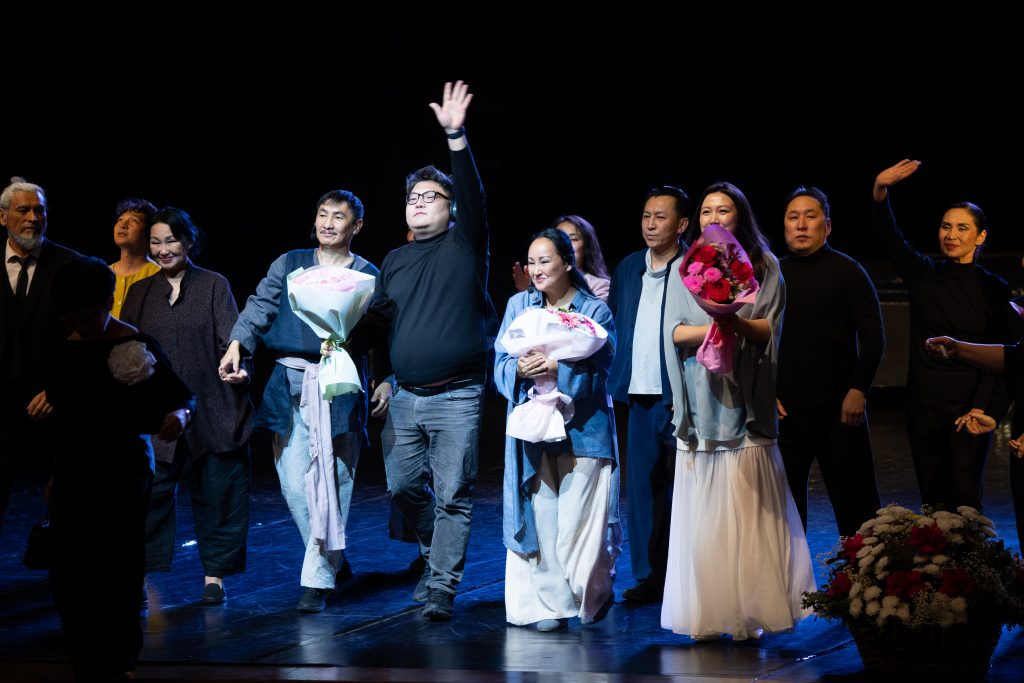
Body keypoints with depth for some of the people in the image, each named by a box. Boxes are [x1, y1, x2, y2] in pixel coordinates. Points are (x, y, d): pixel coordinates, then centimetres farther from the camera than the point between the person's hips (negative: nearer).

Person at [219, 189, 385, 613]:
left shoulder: (368, 276, 8)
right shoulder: (289, 265, 12)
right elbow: (260, 306, 1)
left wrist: (386, 380, -7)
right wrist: (237, 344, -15)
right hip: (288, 384, 3)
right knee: (294, 486, 3)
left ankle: (318, 581, -1)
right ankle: (334, 562, 22)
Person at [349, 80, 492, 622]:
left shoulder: (463, 246, 1)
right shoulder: (395, 262, 17)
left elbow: (473, 196, -16)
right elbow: (377, 323, 22)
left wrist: (457, 137, -28)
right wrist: (343, 330, 3)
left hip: (455, 397, -6)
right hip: (405, 396, 6)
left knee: (452, 494, -7)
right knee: (403, 485, 11)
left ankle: (441, 587, -4)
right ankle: (436, 555, 34)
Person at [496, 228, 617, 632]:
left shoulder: (595, 310, 2)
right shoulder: (519, 305, 12)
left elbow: (595, 373, -9)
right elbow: (501, 364, 5)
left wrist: (554, 370, -24)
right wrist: (520, 369, -17)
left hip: (582, 428, -2)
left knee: (577, 521, -5)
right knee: (539, 519, -4)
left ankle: (593, 594, 19)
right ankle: (548, 605, 3)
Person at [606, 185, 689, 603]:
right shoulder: (628, 268, 13)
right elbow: (612, 326, 16)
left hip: (680, 397, -6)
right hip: (640, 396, 6)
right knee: (642, 487, 9)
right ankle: (650, 575, 16)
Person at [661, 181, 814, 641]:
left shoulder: (764, 267, 9)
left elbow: (770, 328, 1)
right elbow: (674, 332, 3)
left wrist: (738, 324, -20)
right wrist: (715, 327, -16)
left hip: (744, 403, -1)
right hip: (701, 403, 2)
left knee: (747, 511, -7)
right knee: (701, 511, -3)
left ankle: (749, 614, -5)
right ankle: (705, 616, -1)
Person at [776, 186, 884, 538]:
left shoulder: (848, 272, 1)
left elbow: (873, 336, -2)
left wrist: (859, 389, -10)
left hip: (840, 408, -3)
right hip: (784, 410, 3)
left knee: (855, 501, -1)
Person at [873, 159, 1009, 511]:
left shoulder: (993, 288, 0)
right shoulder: (923, 274, 5)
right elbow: (890, 239, -10)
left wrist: (981, 408, -14)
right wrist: (880, 194, -28)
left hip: (969, 403, -2)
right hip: (924, 403, 2)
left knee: (964, 496, -7)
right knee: (932, 497, 5)